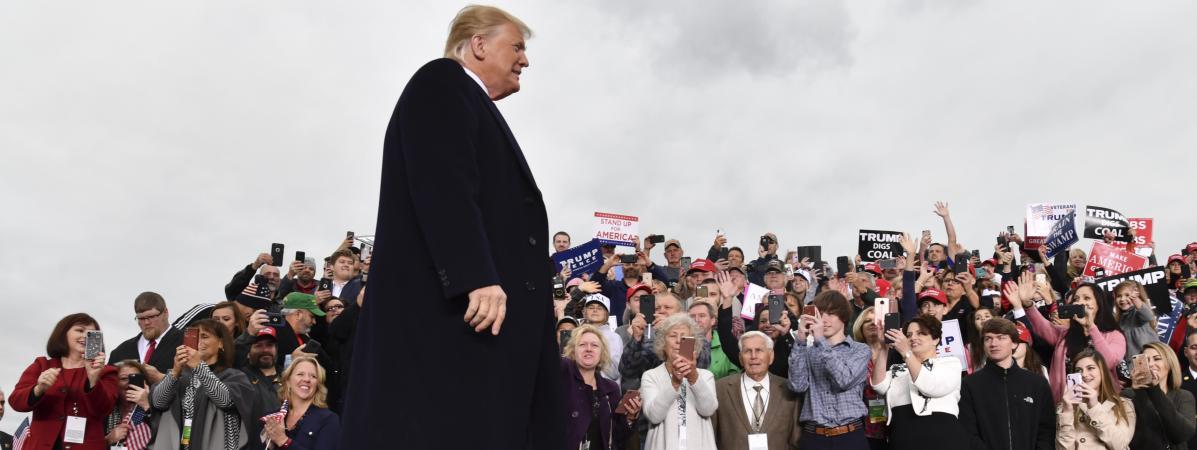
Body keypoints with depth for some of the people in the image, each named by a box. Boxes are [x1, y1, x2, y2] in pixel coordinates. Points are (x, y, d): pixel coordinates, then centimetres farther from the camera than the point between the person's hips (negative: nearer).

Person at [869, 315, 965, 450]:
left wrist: (906, 352, -15)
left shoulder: (950, 362, 9)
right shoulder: (898, 369, 17)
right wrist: (883, 348, -7)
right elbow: (879, 386, -2)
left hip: (940, 438, -3)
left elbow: (932, 387, -11)